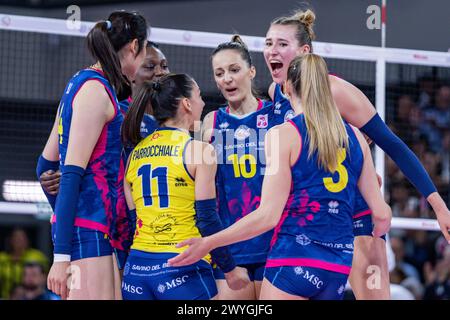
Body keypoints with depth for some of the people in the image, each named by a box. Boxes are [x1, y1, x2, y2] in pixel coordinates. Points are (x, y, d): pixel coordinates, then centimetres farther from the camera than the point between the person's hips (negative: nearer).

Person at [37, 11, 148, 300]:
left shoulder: (80, 83, 17)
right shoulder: (96, 89, -10)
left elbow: (46, 165, 22)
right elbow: (73, 173, -17)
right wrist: (62, 256, -20)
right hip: (87, 231, -10)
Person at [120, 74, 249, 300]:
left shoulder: (135, 153, 11)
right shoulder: (198, 149, -5)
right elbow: (207, 219, -8)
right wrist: (230, 269, 1)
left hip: (137, 266, 6)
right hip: (183, 268, -6)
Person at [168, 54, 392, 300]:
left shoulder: (283, 134, -4)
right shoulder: (355, 136, 11)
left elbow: (268, 216, -11)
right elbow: (381, 214, 13)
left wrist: (208, 243, -7)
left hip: (294, 257, -5)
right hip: (340, 266, 6)